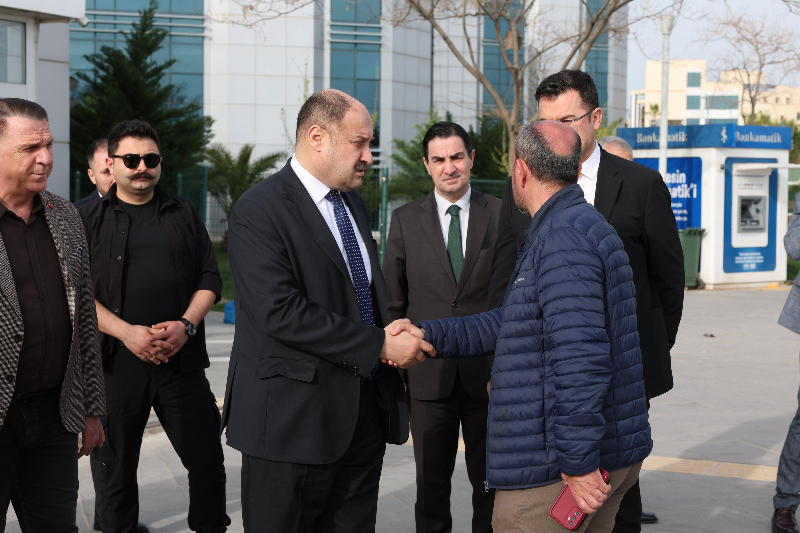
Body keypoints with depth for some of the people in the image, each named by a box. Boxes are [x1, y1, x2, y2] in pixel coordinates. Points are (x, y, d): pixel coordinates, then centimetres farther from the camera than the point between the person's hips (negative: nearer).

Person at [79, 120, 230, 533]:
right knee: (114, 469, 7)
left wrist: (186, 324, -8)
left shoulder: (183, 214, 13)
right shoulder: (88, 219, 5)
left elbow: (209, 278, 10)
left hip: (182, 358, 2)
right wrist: (126, 332, -14)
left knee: (207, 461, 2)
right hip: (114, 360, -1)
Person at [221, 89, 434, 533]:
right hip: (295, 419, -8)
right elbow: (281, 313, -22)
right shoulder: (259, 212, -13)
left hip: (364, 411, 8)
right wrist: (380, 346, -19)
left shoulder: (353, 203, 16)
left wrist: (397, 333, 0)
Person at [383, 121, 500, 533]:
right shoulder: (406, 219, 4)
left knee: (491, 482, 9)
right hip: (429, 375, 1)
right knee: (431, 483, 10)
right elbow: (393, 299, 6)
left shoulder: (502, 215, 2)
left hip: (488, 374, 0)